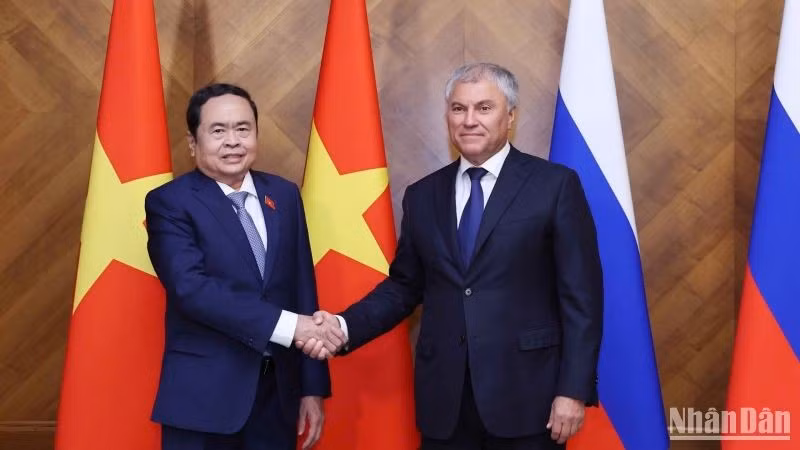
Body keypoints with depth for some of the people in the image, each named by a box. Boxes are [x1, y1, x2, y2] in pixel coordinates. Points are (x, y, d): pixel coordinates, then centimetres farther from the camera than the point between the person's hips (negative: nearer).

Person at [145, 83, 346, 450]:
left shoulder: (284, 195, 7)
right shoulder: (169, 202, -7)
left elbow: (302, 286, 7)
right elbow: (191, 287, -21)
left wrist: (312, 387, 6)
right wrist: (287, 324, -27)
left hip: (278, 393, 4)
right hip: (204, 397, -4)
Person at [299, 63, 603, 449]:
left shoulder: (555, 185, -2)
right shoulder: (422, 195, 10)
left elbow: (581, 295, -5)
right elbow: (404, 286, 11)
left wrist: (574, 390, -9)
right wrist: (344, 326, -5)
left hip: (525, 394, -3)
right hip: (444, 399, 3)